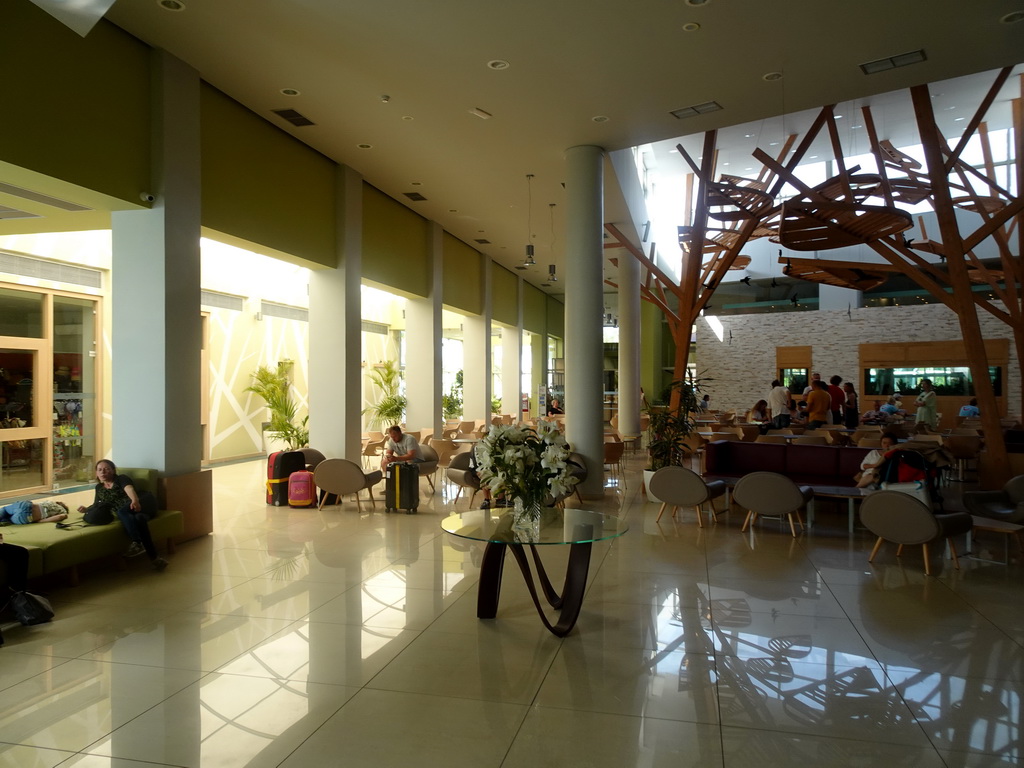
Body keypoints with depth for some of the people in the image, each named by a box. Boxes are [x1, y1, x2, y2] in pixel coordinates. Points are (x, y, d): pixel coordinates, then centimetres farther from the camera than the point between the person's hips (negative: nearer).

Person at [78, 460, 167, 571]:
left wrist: (135, 500, -37)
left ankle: (137, 543, -41)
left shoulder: (121, 478, 7)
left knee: (122, 511, -33)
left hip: (145, 503, -2)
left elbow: (129, 488, -14)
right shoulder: (99, 487, 24)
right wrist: (86, 509, 3)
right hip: (127, 514, 3)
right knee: (139, 518, -35)